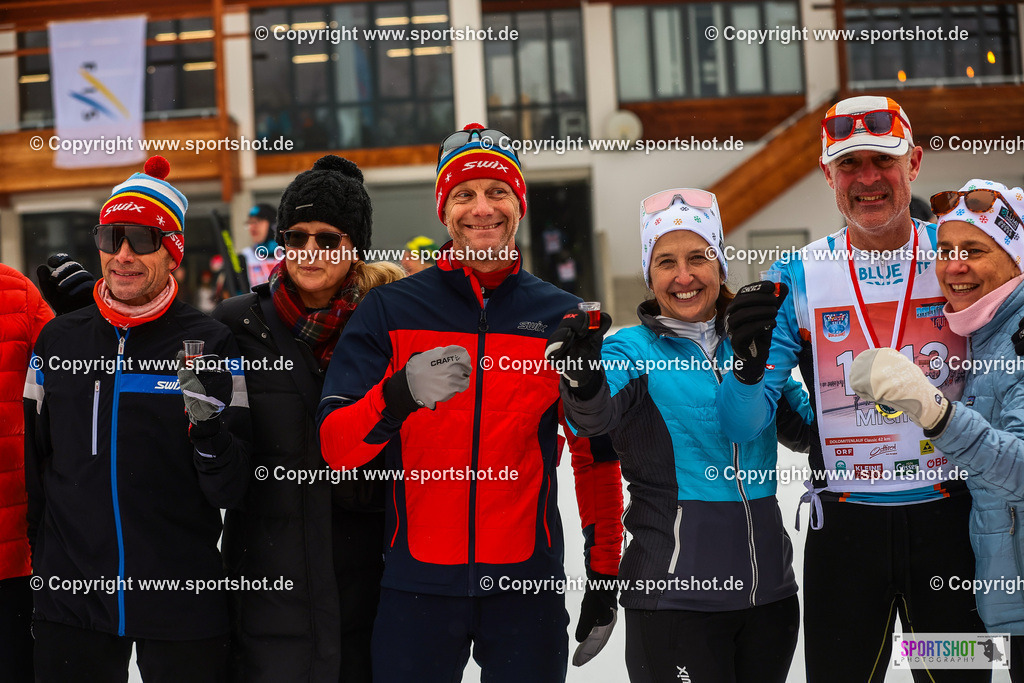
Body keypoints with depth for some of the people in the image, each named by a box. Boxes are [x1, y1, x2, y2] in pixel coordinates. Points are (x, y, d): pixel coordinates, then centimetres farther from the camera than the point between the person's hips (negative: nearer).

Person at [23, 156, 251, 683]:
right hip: (70, 598, 2)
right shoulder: (57, 340, 5)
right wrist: (41, 566, 12)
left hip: (183, 604, -2)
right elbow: (34, 466, 13)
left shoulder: (210, 343, -4)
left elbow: (231, 492, -6)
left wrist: (208, 428, -23)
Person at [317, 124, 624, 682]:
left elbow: (597, 455, 9)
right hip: (416, 581, -1)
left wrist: (604, 575, 8)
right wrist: (400, 395, -26)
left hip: (528, 583, 1)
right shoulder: (388, 311, 0)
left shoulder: (564, 318, 3)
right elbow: (335, 446, -7)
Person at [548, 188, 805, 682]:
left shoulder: (750, 343, 9)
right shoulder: (634, 349, -5)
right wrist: (582, 379, -47)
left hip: (769, 585, 5)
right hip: (674, 589, -5)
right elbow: (597, 417, -25)